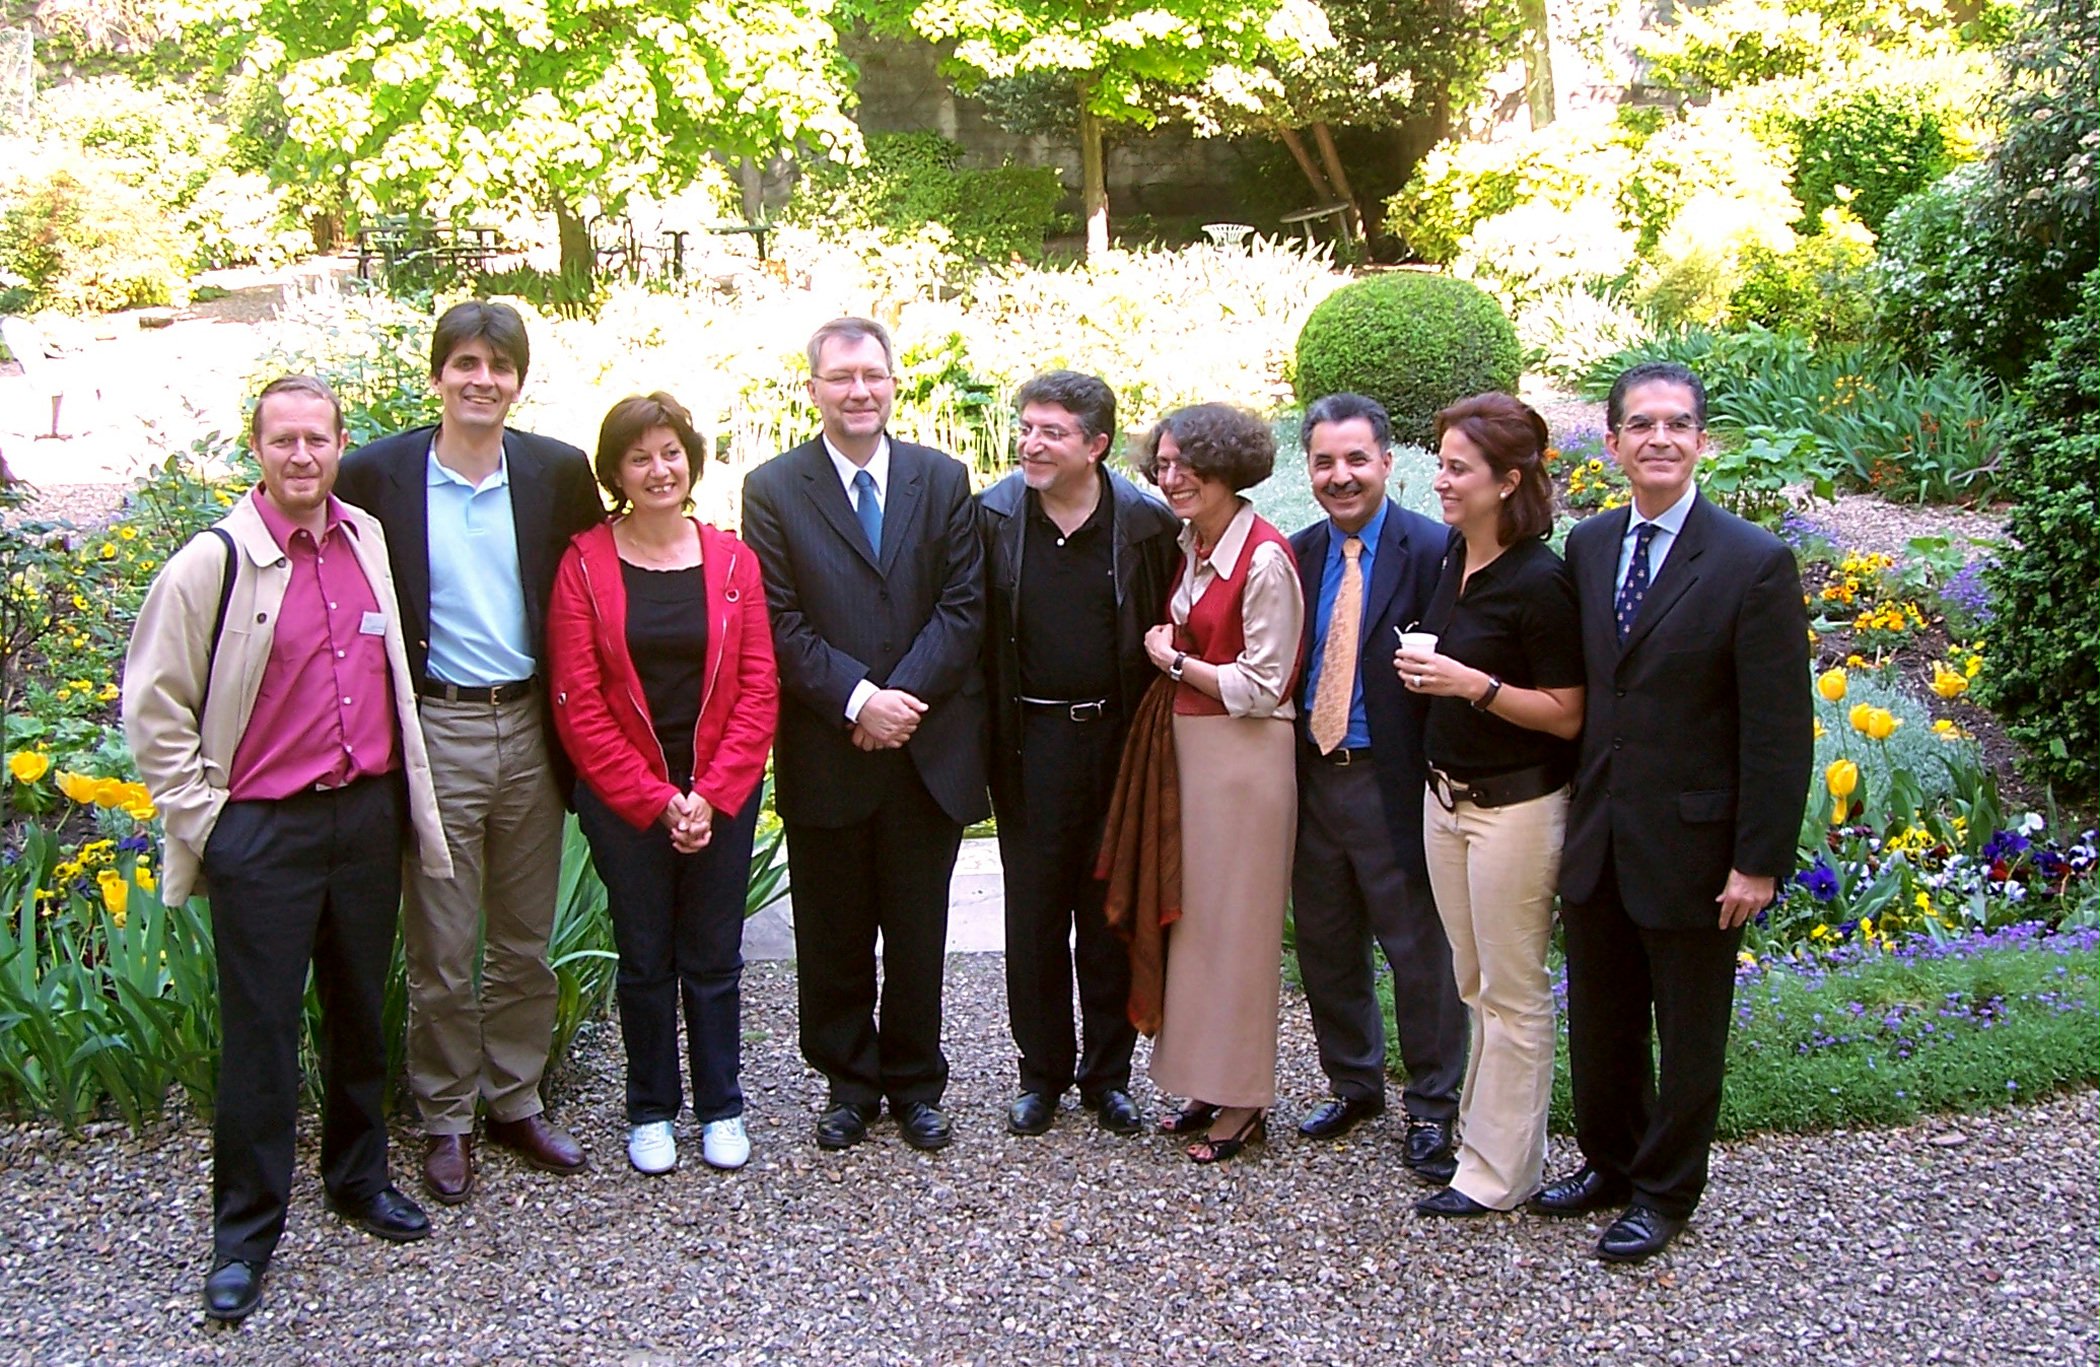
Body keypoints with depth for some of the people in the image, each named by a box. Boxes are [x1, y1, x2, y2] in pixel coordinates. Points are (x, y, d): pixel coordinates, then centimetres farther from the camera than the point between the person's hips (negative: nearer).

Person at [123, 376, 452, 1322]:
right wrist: (203, 818, -8)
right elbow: (152, 706, -5)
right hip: (263, 831, -4)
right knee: (259, 1032, 1)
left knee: (361, 1012, 17)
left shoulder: (372, 542, 6)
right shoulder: (214, 562, -8)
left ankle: (358, 1177, 35)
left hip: (370, 814, 5)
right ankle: (245, 1232, 14)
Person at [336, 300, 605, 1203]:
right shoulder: (377, 473, -5)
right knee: (440, 954, 6)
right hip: (434, 732, -2)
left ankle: (515, 1103, 29)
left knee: (525, 943, 13)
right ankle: (445, 1121, 22)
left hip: (531, 730, 3)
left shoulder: (558, 472, 1)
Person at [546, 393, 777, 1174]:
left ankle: (721, 1108, 24)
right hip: (622, 800, -1)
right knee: (645, 959, 9)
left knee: (714, 958, 9)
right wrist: (657, 800, -11)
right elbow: (577, 704, -8)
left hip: (721, 798, 1)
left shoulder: (731, 561, 2)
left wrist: (711, 795, -10)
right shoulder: (585, 564, -4)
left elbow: (759, 692, 0)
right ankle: (650, 1113, 25)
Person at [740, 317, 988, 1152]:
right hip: (826, 754, -1)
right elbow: (779, 622, -6)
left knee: (918, 934, 10)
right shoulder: (773, 489, 0)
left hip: (928, 748, 1)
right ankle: (849, 1083, 26)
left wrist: (904, 696, -13)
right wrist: (858, 700, -16)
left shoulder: (943, 480, 6)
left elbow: (963, 606, -1)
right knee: (834, 938, 10)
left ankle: (914, 1084, 25)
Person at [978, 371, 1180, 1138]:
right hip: (1030, 741, 0)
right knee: (1033, 912, 8)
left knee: (1111, 913, 9)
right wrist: (983, 738, -5)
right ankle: (1042, 1072, 23)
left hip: (1117, 738, 0)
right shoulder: (993, 517, -2)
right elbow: (975, 633, 1)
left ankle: (1108, 1073, 23)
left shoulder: (1148, 525, -4)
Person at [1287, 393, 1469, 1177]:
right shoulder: (1297, 555, 8)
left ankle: (1432, 1108, 21)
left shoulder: (1432, 551, -11)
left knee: (1419, 950, 5)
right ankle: (1352, 1084, 36)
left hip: (1394, 782, -6)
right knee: (1325, 945, 17)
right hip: (1312, 778, 6)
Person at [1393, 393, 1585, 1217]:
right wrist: (1423, 671, 6)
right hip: (1446, 793, 8)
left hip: (1515, 806, -8)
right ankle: (1483, 1127, 32)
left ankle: (1499, 1170, 15)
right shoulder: (1452, 561, 6)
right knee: (1475, 984, 18)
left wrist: (1473, 684, -25)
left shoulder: (1538, 582, -18)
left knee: (1512, 993, 4)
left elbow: (1566, 715, -17)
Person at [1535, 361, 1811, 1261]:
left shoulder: (1754, 563, -13)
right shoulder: (1586, 547, 4)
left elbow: (1780, 731, -12)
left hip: (1691, 847, -5)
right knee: (1600, 1021, 18)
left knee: (1688, 1034, 11)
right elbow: (1577, 691, 9)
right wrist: (1572, 816, 7)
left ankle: (1664, 1193, 29)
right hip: (1597, 839, 5)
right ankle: (1608, 1163, 38)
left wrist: (1759, 862, -14)